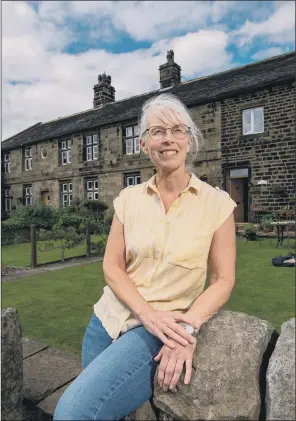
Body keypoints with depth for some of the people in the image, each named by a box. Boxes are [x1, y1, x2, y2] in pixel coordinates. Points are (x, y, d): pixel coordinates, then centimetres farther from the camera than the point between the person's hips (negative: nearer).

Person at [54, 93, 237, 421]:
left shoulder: (217, 203, -7)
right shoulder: (128, 199, 1)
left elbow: (223, 279, -4)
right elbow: (111, 267, 0)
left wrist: (187, 328, -18)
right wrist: (148, 314, -15)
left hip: (165, 329, -3)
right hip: (108, 318, 4)